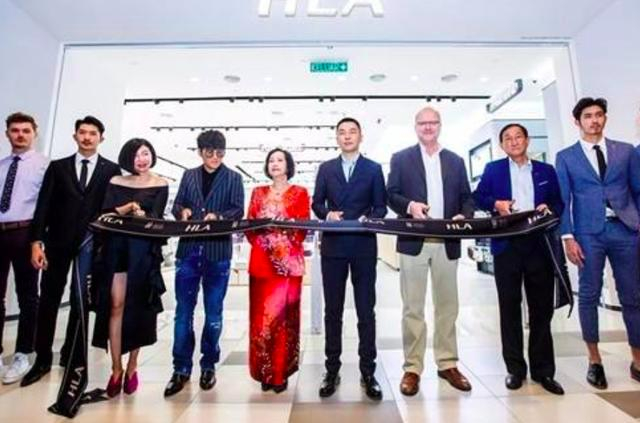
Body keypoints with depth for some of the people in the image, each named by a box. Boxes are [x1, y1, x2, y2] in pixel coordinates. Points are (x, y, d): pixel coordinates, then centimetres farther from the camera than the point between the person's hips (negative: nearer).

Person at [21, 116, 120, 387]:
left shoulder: (111, 170, 4)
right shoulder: (57, 167, 9)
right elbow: (43, 206, 3)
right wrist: (36, 241, -7)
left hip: (90, 243, -2)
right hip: (58, 241, 2)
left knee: (81, 302, 5)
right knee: (48, 300, 7)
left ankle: (71, 356, 22)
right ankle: (42, 359, 21)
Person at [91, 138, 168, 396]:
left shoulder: (160, 185, 4)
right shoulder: (116, 182, 11)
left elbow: (156, 217, -6)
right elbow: (105, 214, 2)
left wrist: (142, 215, -26)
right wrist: (127, 208, -14)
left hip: (144, 250, -2)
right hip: (116, 247, 2)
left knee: (138, 307, 4)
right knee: (116, 305, -1)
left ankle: (132, 367, 17)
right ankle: (116, 369, 10)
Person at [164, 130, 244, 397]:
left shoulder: (233, 178, 6)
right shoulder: (189, 175, 15)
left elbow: (238, 210, -3)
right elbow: (177, 205, 13)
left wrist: (217, 217, -21)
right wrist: (183, 210, -10)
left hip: (218, 252, -2)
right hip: (188, 250, 3)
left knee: (213, 312, 8)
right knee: (183, 310, 6)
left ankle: (208, 365, 23)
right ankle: (181, 368, 19)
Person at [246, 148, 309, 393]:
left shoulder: (299, 193, 5)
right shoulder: (258, 193, 15)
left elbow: (303, 228, -2)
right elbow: (249, 226, 8)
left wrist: (285, 247, -15)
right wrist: (265, 245, -7)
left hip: (288, 262, -3)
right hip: (261, 261, 3)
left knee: (283, 315, 0)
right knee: (260, 316, 5)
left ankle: (280, 372, 14)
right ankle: (265, 372, 20)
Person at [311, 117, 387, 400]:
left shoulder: (374, 169, 8)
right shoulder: (326, 169, 12)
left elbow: (381, 207, 4)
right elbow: (317, 204, 8)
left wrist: (368, 219, -16)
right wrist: (327, 213, -13)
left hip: (363, 247, -1)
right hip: (333, 246, 2)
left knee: (366, 311, 6)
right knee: (333, 311, 8)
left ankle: (368, 372, 20)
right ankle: (332, 370, 22)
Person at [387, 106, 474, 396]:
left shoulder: (456, 161, 15)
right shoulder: (401, 158, 7)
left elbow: (467, 197, 11)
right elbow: (391, 195, 1)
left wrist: (464, 216, -10)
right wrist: (409, 206, -19)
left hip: (447, 242, 3)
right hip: (414, 241, -3)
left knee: (447, 306, 12)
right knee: (412, 308, 2)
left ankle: (448, 364, 28)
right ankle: (412, 368, 15)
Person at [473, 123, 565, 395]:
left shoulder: (546, 171, 14)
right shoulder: (493, 169, 9)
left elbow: (558, 204, 13)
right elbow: (478, 197, 6)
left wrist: (549, 209, -8)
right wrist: (496, 204, -12)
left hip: (539, 245, 2)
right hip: (507, 246, -2)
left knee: (542, 308, 8)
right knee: (510, 308, 5)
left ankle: (543, 370, 22)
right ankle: (515, 369, 18)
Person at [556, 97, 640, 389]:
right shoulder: (565, 157, 6)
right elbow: (563, 200, 0)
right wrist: (568, 237, -7)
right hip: (588, 233, -2)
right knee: (589, 296, 2)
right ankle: (595, 361, 16)